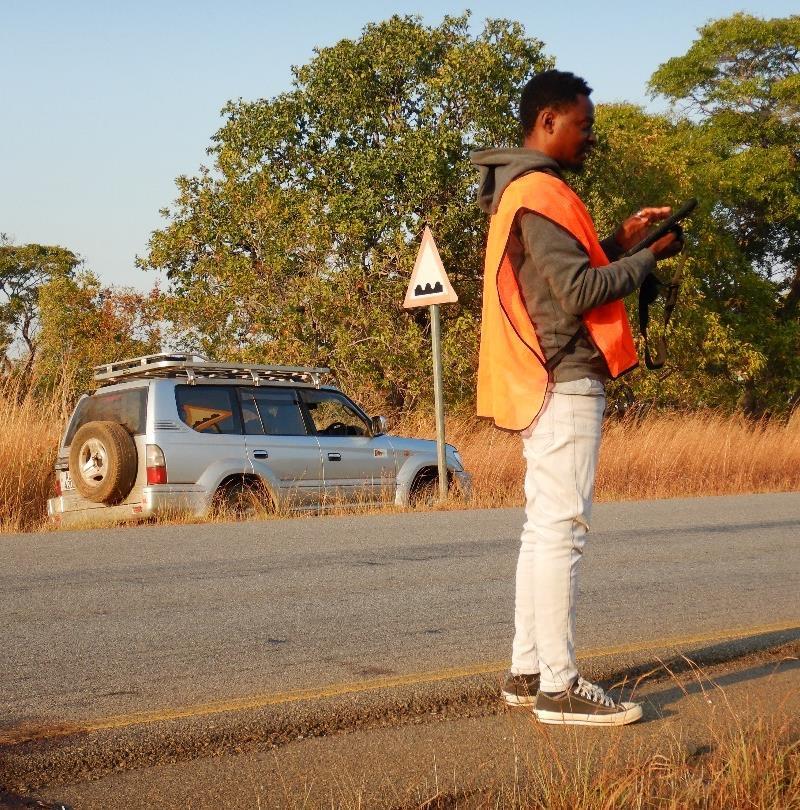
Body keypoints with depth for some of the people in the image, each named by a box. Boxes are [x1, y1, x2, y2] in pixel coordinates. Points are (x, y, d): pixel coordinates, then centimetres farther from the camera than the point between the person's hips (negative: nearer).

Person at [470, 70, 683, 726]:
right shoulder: (541, 192, -12)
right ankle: (559, 687, -8)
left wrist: (619, 241, 13)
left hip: (546, 384, 11)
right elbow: (578, 293, -18)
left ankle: (528, 671, 17)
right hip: (565, 383, -11)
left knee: (544, 528, 12)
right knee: (561, 529, -10)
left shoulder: (522, 191, 20)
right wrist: (650, 257, -8)